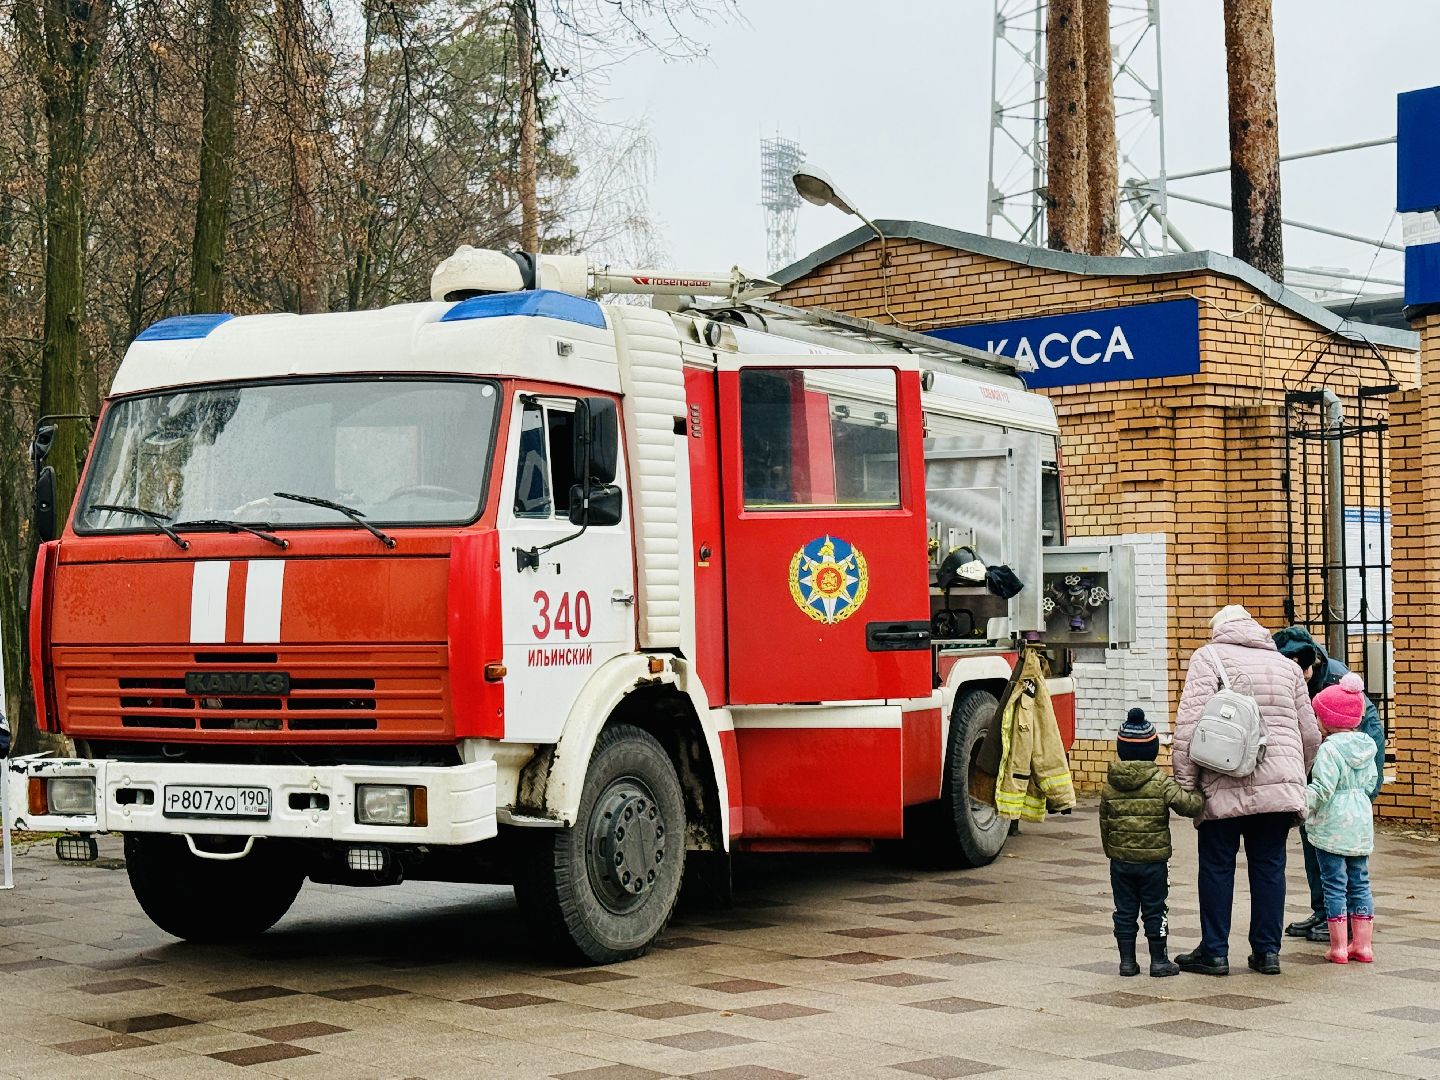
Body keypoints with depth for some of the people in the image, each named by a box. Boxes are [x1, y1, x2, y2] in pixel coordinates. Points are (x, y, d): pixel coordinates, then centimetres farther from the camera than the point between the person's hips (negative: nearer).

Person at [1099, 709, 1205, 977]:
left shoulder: (1109, 787, -1)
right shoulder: (1161, 783, -12)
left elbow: (1105, 823, 6)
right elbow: (1188, 805, -15)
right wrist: (1200, 796, 7)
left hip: (1121, 861, 3)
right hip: (1154, 860, -2)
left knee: (1125, 910, 10)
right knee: (1155, 911, 7)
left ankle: (1127, 960, 12)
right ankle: (1159, 960, 14)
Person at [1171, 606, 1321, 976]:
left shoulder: (1209, 657, 2)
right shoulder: (1286, 666, 17)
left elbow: (1191, 722, -10)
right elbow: (1310, 734, 19)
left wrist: (1184, 779, -7)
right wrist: (1296, 777, 32)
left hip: (1226, 786, -4)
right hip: (1280, 786, 4)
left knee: (1217, 867, 5)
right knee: (1269, 866, 11)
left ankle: (1214, 952, 9)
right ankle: (1267, 951, 14)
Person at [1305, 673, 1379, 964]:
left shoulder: (1329, 749, -15)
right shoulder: (1366, 746, 7)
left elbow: (1322, 789, -20)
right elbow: (1370, 782, 14)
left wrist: (1303, 803, -11)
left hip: (1332, 825, -7)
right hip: (1361, 823, 7)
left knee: (1334, 885, 0)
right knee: (1360, 882, 12)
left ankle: (1339, 947, 2)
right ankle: (1362, 944, 14)